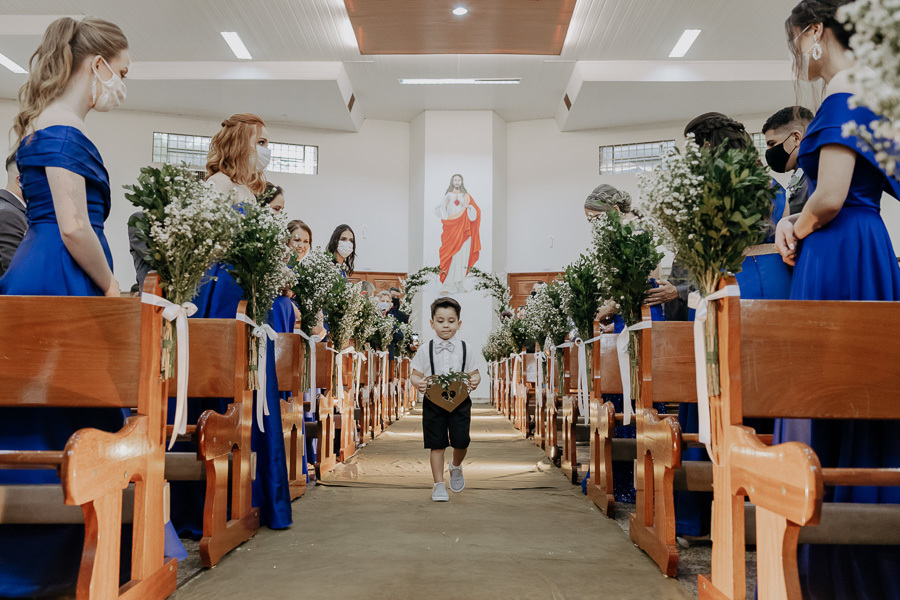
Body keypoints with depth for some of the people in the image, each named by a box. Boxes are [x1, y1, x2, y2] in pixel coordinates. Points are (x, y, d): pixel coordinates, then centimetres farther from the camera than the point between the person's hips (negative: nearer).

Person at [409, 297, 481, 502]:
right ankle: (439, 484, 15)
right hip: (433, 402, 0)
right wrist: (418, 383, -18)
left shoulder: (465, 349, 2)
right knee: (437, 445, 1)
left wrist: (475, 381, -14)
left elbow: (474, 373, 9)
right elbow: (415, 375, 5)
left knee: (461, 442, -4)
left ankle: (456, 466, 31)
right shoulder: (425, 350, 0)